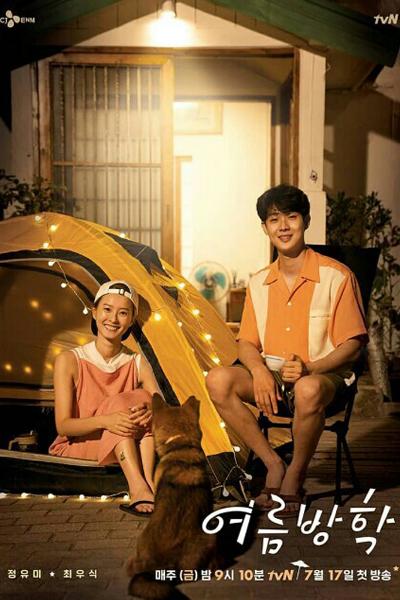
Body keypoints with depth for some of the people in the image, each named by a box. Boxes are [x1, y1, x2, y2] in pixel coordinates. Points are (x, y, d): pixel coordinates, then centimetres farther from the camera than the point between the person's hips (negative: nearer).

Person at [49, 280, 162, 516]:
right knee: (120, 402, -29)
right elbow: (62, 425, -15)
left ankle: (148, 482, -37)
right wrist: (103, 420, -35)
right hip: (76, 448, -3)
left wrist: (151, 411, -35)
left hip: (124, 451, 3)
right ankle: (138, 489, -44)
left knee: (142, 398, -24)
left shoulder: (138, 363, 0)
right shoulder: (69, 361, -9)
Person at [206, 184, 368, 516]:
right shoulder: (259, 283, 8)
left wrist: (309, 368, -25)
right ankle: (273, 465, -8)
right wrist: (259, 369, -15)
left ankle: (296, 476, -11)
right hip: (271, 382, 4)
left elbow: (352, 346, -8)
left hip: (327, 378, -4)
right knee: (218, 380, -23)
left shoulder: (336, 276, -6)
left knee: (308, 389, -40)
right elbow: (246, 342, 8)